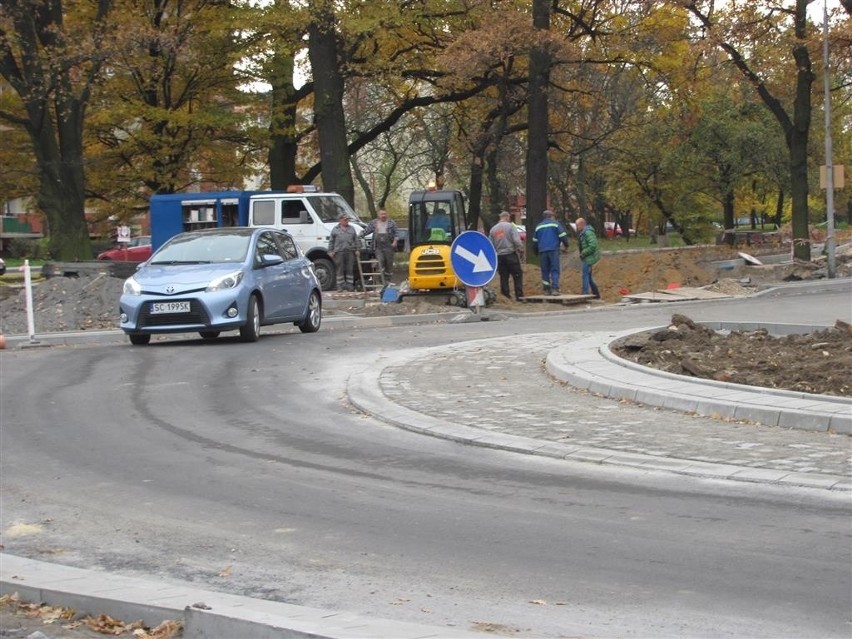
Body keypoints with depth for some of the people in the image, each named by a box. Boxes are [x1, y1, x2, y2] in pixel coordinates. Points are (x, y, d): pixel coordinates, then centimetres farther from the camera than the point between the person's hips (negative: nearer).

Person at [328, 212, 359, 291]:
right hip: (339, 252, -2)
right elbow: (331, 241, 8)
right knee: (340, 270, -1)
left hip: (350, 252, 2)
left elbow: (356, 240, 16)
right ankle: (340, 286, 3)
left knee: (350, 269, 2)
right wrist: (330, 251, 0)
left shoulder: (352, 229, 16)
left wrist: (356, 250, 7)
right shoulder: (335, 230, 8)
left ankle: (350, 285, 6)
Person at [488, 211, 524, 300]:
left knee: (503, 277, 8)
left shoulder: (493, 229, 8)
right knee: (517, 276, 1)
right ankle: (519, 296, -2)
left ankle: (505, 296, 7)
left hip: (499, 256, 4)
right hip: (511, 254, -4)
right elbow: (517, 240, -15)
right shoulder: (510, 226, -6)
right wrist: (520, 249, 1)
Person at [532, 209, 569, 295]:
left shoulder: (539, 226, 18)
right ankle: (555, 289, -17)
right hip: (553, 250, -4)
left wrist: (536, 252, 32)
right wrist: (566, 244, 13)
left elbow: (535, 241, 21)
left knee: (545, 271, 8)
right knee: (555, 269, -5)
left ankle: (546, 290, 4)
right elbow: (562, 235, -2)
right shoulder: (555, 223, 5)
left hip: (542, 251, 4)